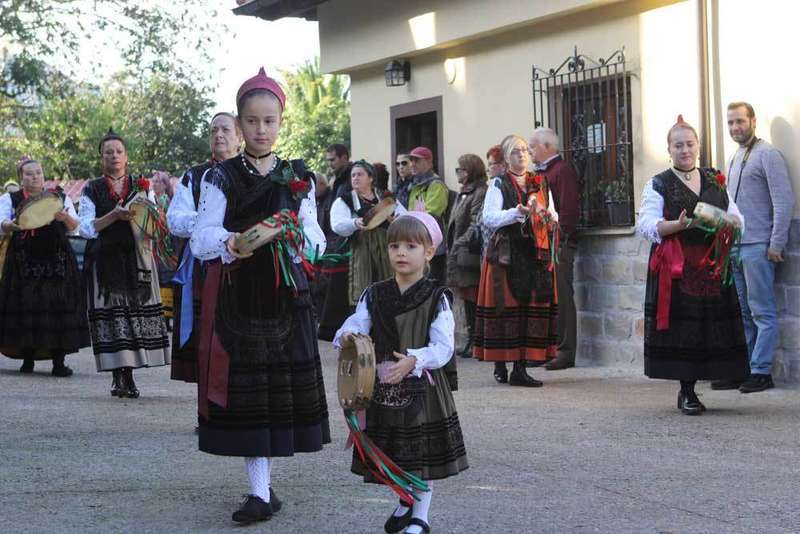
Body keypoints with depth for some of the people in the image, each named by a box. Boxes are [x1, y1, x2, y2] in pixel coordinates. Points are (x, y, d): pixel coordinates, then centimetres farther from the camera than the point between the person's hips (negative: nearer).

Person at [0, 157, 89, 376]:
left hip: (57, 262, 1)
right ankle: (28, 357, 6)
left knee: (59, 307, -7)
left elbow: (74, 227, 4)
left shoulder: (60, 198, 14)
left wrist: (65, 218, -20)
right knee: (25, 308, -5)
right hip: (24, 263, 0)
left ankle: (58, 361, -6)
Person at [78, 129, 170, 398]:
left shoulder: (142, 186, 12)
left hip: (136, 259, 1)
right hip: (105, 261, -1)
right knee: (110, 314, -7)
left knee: (137, 311, -5)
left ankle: (129, 374, 1)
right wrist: (114, 216, -18)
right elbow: (85, 228, -4)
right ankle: (117, 375, -3)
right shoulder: (92, 189, 8)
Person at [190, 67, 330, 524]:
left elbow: (316, 237, 10)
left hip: (287, 294, 3)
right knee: (247, 386, -6)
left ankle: (264, 481, 18)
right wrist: (233, 243, -28)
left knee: (284, 382, 3)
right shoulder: (222, 178, 1)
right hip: (239, 295, -3)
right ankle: (260, 490, -5)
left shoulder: (299, 178, 10)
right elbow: (202, 241, -7)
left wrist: (303, 242, -13)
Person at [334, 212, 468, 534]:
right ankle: (406, 501, 39)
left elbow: (443, 347, -12)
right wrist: (347, 337, -24)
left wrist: (414, 360, -28)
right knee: (391, 454, 14)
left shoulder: (436, 299, -7)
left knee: (422, 456, 4)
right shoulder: (374, 296, 5)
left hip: (422, 389, -3)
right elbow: (355, 324, 0)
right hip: (383, 387, 4)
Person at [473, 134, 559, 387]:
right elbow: (488, 218, -8)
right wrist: (517, 212, -20)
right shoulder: (498, 184, 2)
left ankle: (520, 368, 0)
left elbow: (553, 215, 20)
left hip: (536, 254, 4)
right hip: (506, 255, -4)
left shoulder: (541, 183, 16)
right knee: (505, 308, -6)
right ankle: (500, 364, 3)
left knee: (533, 307, -2)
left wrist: (550, 217, -3)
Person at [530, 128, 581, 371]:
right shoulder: (540, 173, 20)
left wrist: (558, 238, -20)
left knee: (561, 298, -6)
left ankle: (565, 351, -3)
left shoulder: (563, 171, -8)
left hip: (558, 244, -9)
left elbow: (568, 209, -16)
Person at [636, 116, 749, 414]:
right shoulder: (658, 185, 5)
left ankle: (688, 390, 9)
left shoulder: (715, 181, 17)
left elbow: (737, 218, 19)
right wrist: (679, 225, -20)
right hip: (675, 266, -4)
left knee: (711, 324, -2)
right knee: (681, 325, -8)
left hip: (711, 266, 4)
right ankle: (687, 392, 0)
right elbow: (646, 225, -5)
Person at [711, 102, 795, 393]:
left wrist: (776, 244, -16)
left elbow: (784, 201, -12)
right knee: (741, 312, 10)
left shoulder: (768, 155, -7)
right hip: (735, 247, 8)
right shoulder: (736, 158, 19)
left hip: (758, 247, -8)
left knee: (762, 312, -4)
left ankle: (761, 371, -3)